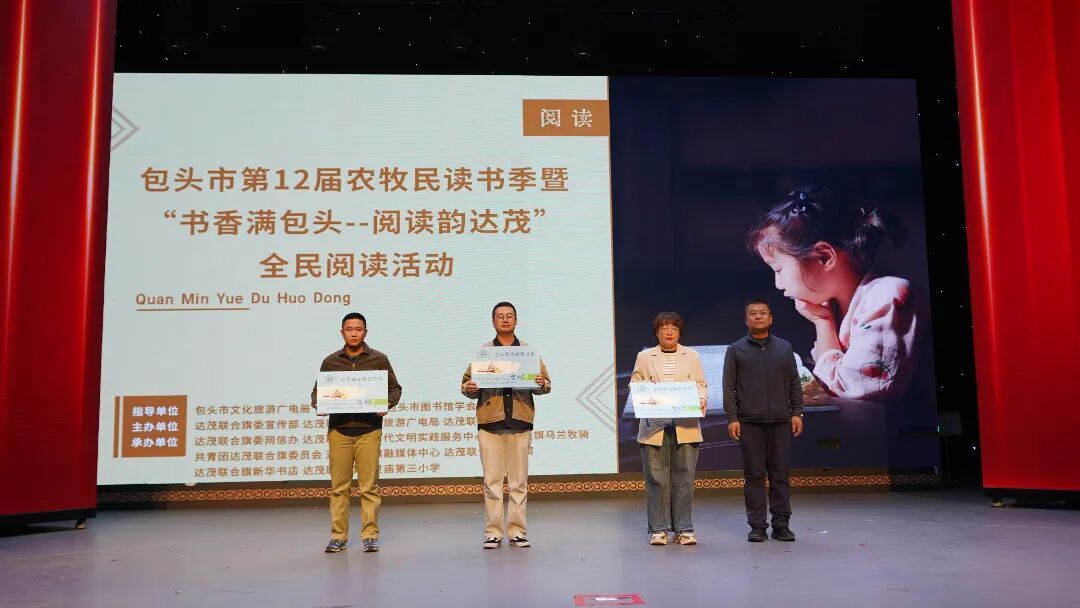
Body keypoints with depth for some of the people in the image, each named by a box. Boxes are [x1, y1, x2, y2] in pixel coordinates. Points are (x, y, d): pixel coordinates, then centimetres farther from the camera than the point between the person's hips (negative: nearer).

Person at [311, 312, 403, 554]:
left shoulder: (378, 359, 6)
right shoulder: (330, 361, 10)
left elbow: (395, 388, 8)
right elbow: (317, 391, 14)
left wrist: (387, 404, -11)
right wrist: (318, 405, -7)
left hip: (369, 429, -1)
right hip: (338, 430, 1)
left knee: (369, 486, 0)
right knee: (338, 486, 3)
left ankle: (370, 535, 7)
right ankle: (338, 536, 11)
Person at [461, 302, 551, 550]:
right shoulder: (482, 352, 10)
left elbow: (546, 384, 9)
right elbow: (466, 382, 8)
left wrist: (541, 384, -13)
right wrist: (469, 388, -13)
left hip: (520, 422, 1)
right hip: (490, 422, -1)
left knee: (519, 481, 4)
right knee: (492, 480, -1)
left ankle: (517, 530, 12)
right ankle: (493, 532, 6)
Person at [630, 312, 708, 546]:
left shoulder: (692, 356, 15)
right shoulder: (644, 357, 12)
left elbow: (701, 385, 11)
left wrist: (701, 400, -9)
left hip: (685, 425, 1)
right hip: (654, 424, -1)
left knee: (684, 478, 1)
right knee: (656, 479, 0)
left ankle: (684, 528, 10)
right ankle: (658, 529, 8)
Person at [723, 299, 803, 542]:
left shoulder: (784, 348, 13)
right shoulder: (736, 350, 6)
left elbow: (795, 384, 13)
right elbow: (729, 387, 3)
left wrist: (797, 413, 4)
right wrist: (732, 418, -5)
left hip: (781, 422, 2)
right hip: (749, 423, -2)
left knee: (780, 474, 3)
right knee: (754, 475, 1)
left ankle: (781, 524, 10)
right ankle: (757, 526, 7)